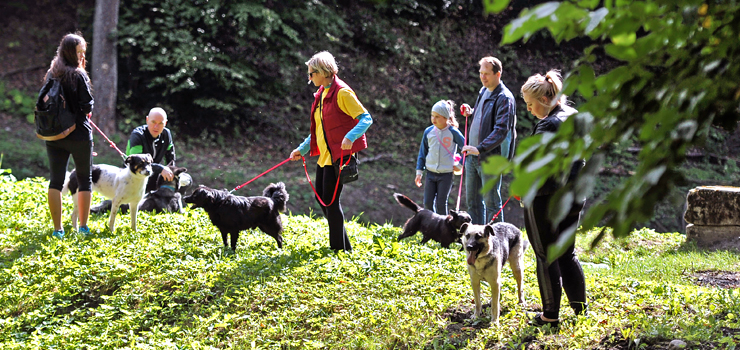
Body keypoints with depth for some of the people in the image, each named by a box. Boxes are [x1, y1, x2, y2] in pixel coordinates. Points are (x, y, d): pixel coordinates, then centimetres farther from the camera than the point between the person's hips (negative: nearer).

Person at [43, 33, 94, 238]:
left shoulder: (51, 75, 5)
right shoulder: (78, 76, -13)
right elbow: (87, 105, -14)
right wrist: (84, 111, 6)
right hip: (79, 134, -4)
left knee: (55, 181, 5)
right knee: (85, 181, 9)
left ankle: (57, 229, 2)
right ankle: (83, 227, 7)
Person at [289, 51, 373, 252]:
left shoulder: (342, 92, -14)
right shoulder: (321, 94, 15)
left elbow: (366, 118, -18)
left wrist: (350, 137, -34)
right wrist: (303, 149, 21)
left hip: (339, 154, -10)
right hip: (324, 154, 10)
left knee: (331, 199, -8)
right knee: (321, 197, 12)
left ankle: (340, 248, 1)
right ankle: (340, 242, 21)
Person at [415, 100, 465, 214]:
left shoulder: (453, 132, -8)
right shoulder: (428, 132, 2)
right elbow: (422, 152, 11)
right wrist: (419, 172, 9)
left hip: (446, 174, -3)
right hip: (430, 173, 3)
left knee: (441, 204, -1)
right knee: (428, 203, -1)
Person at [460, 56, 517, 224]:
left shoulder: (504, 98, -14)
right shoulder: (483, 91, 14)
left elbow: (502, 129, -22)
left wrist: (480, 148, -28)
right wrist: (471, 113, 9)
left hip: (490, 158, -9)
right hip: (472, 155, 9)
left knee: (491, 202, -4)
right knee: (472, 200, 13)